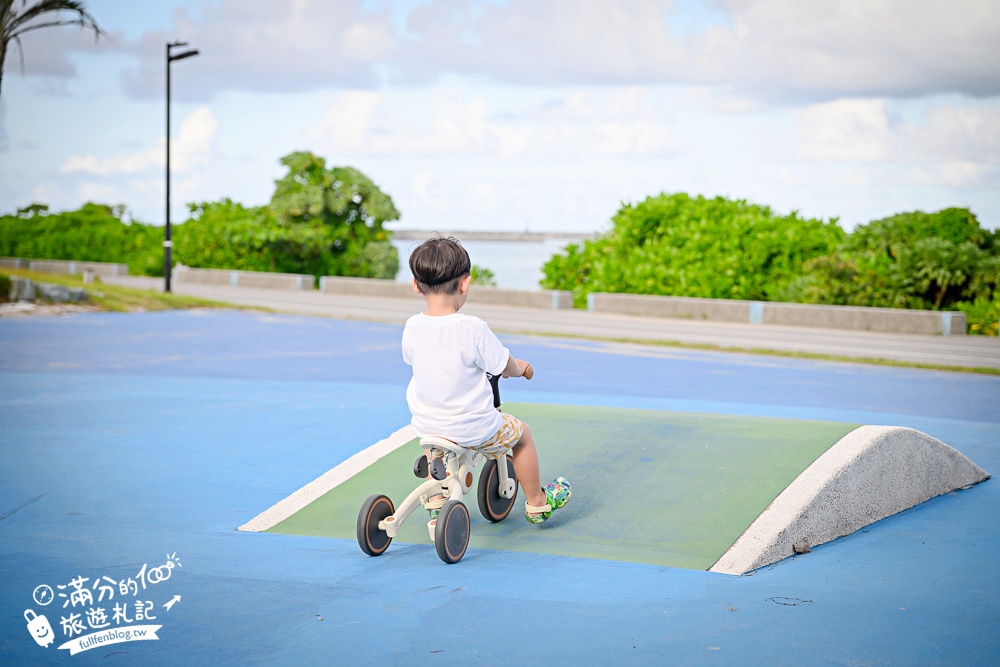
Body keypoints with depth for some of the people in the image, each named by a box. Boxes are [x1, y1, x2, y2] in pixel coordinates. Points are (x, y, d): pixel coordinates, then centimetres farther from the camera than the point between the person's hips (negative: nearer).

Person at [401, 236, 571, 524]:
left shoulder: (412, 327, -10)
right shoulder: (473, 329, -24)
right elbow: (504, 367, -13)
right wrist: (521, 368, 12)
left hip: (426, 423, 4)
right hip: (474, 429, -4)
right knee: (521, 433, 22)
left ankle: (436, 501, 43)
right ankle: (536, 504, 34)